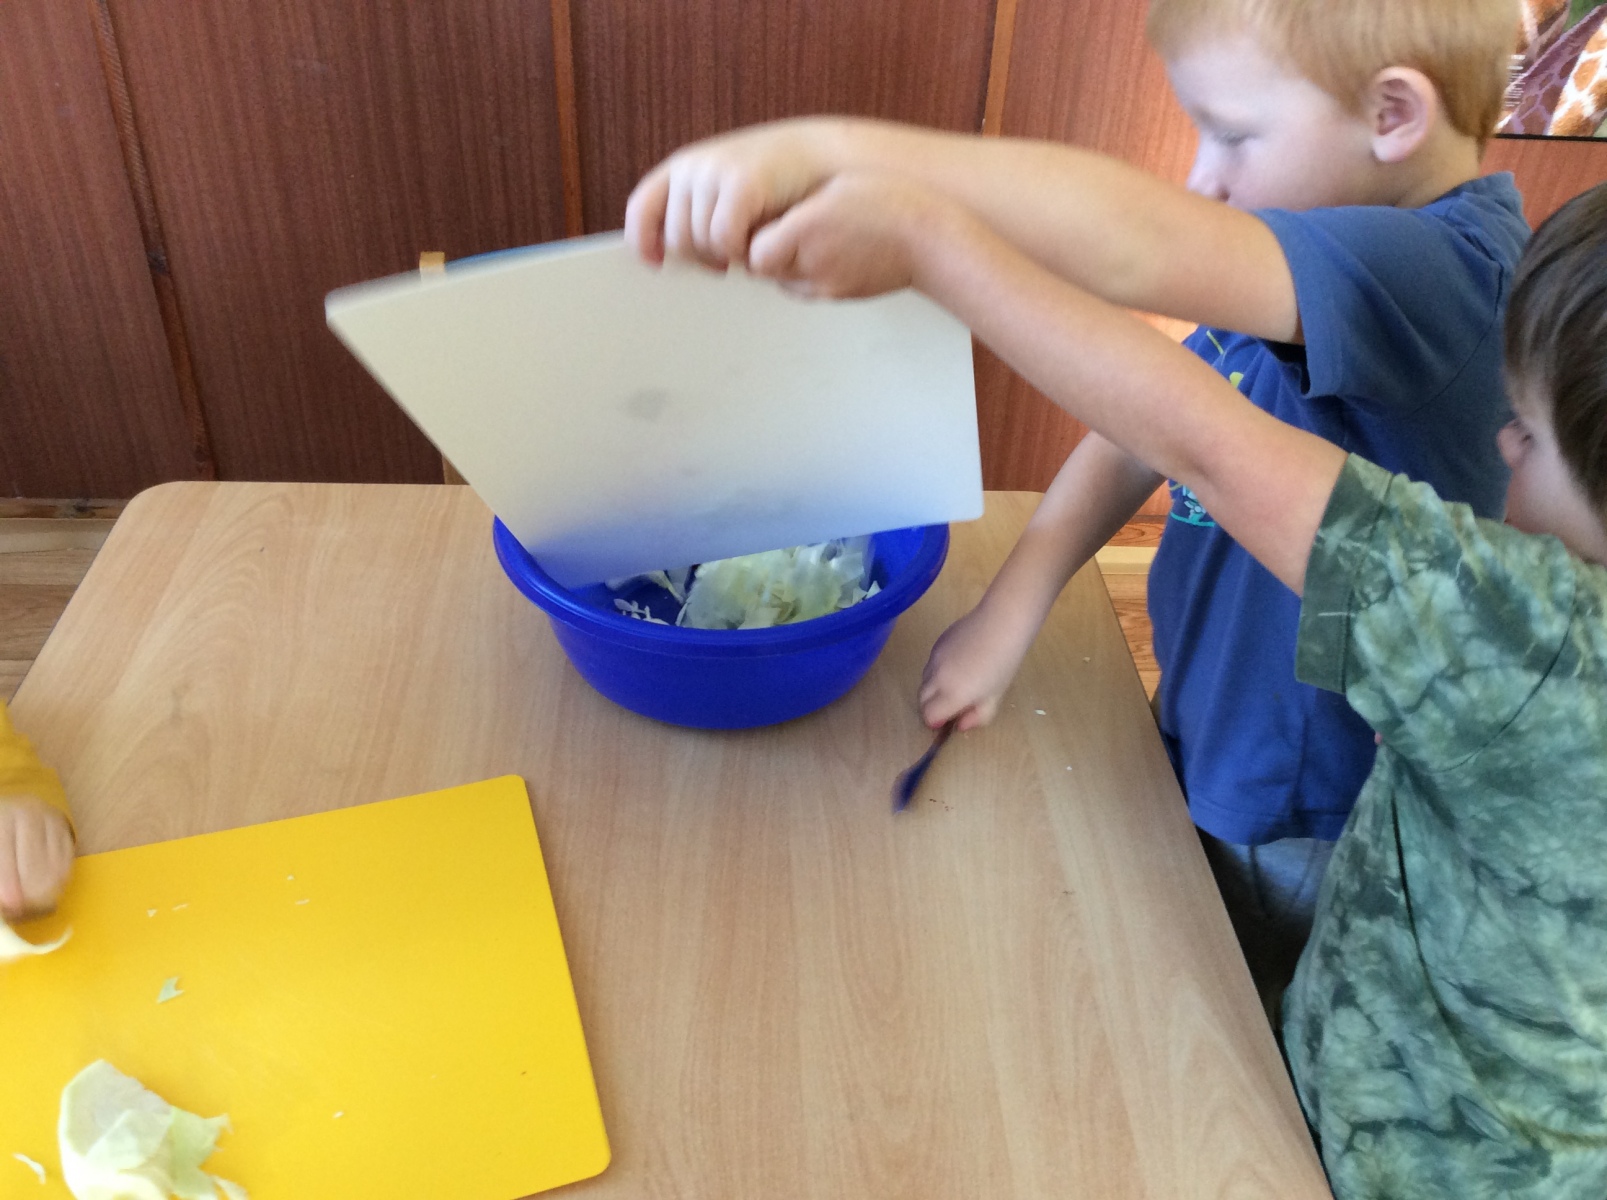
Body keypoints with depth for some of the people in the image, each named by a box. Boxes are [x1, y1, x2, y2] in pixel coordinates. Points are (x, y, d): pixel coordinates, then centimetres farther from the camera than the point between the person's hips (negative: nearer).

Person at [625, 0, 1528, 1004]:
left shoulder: (1455, 264, -29)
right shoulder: (1309, 264, 0)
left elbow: (1144, 249, -45)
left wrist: (828, 148, -51)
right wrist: (1010, 609, -10)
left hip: (1305, 841, -7)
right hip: (1194, 758, 7)